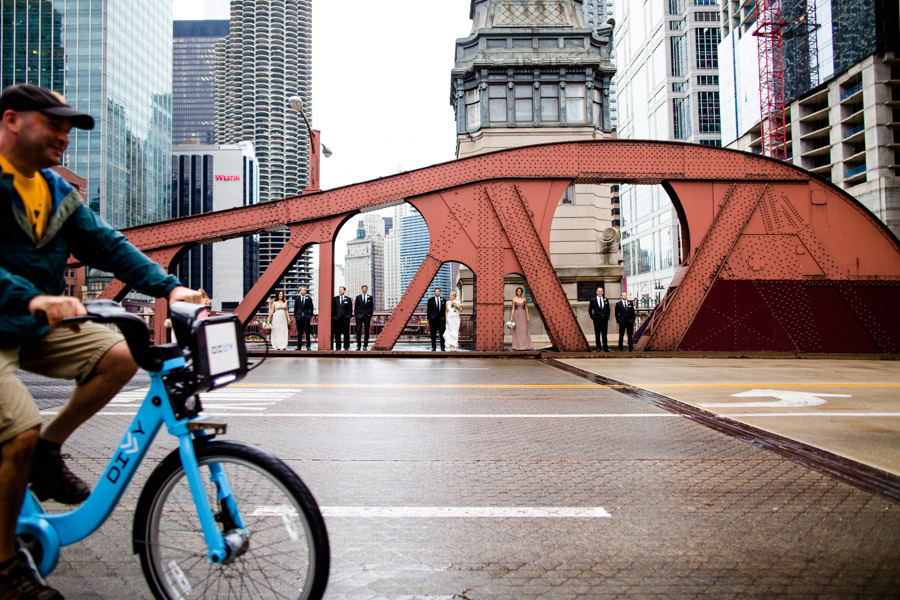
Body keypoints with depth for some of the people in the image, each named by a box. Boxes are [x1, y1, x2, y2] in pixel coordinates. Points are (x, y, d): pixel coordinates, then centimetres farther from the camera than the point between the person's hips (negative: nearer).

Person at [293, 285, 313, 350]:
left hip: (306, 317, -1)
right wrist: (294, 317, 5)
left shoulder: (309, 298, 5)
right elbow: (295, 308, 10)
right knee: (299, 333, 5)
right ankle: (299, 346, 10)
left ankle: (308, 346, -1)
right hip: (299, 317, 2)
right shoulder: (297, 299, 8)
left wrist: (311, 316, -2)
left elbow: (311, 308, 5)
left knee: (307, 332, -3)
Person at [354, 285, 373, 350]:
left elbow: (371, 307, 7)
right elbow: (356, 307, 8)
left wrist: (370, 315, 0)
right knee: (358, 331, -6)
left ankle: (365, 346, 9)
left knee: (367, 331, 3)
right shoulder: (358, 297, 7)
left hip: (367, 316, 1)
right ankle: (358, 346, -1)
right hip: (359, 316, 0)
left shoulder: (370, 297, 7)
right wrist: (355, 315, 1)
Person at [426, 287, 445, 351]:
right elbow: (428, 310, 5)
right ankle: (433, 347, 11)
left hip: (441, 319, 1)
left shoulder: (443, 300, 9)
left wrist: (445, 318, 6)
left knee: (442, 334, -3)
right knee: (433, 335, 3)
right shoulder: (431, 300, 5)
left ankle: (442, 348, 2)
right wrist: (428, 318, -1)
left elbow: (445, 310, 12)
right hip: (433, 319, -1)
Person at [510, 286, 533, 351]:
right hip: (516, 316, -1)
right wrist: (511, 318, -5)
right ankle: (517, 346, 4)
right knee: (517, 331, -1)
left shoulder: (524, 299, 5)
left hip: (523, 315, 1)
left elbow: (526, 308, 7)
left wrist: (528, 317, 1)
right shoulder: (514, 299, 2)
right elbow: (513, 309, 1)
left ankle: (525, 345, 0)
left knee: (524, 330, -4)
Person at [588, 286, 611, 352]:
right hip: (596, 319, -2)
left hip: (604, 319, 2)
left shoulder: (606, 300, 11)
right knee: (597, 334, 2)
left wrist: (608, 316, 3)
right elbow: (590, 310, 5)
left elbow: (608, 309, 15)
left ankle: (605, 348, 7)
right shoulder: (593, 300, 3)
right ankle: (598, 348, 6)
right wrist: (592, 317, -4)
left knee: (604, 334, 4)